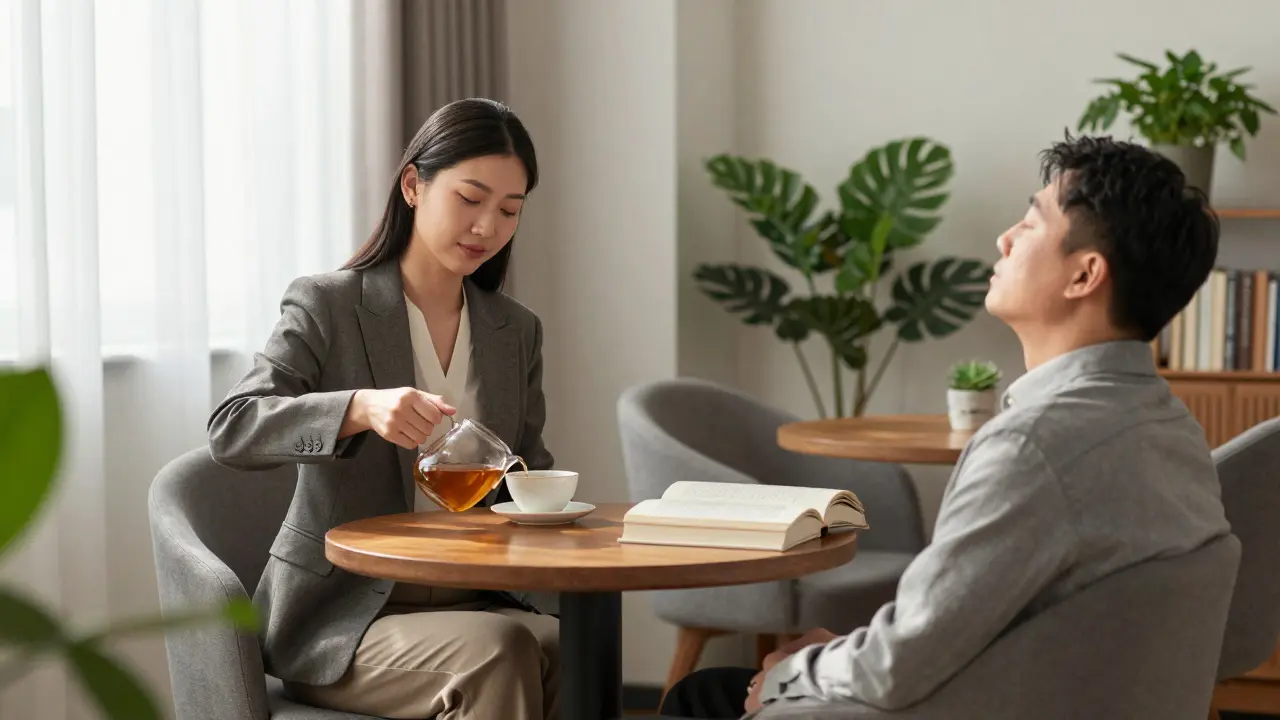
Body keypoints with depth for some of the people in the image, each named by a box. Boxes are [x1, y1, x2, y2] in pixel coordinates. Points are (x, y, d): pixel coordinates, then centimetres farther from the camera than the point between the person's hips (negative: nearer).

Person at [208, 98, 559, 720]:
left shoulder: (518, 331, 12)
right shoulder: (327, 306, -4)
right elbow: (230, 430, -17)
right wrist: (361, 408, -34)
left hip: (467, 600, 5)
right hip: (340, 616, -5)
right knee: (498, 650, -33)